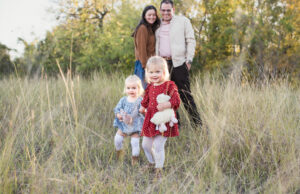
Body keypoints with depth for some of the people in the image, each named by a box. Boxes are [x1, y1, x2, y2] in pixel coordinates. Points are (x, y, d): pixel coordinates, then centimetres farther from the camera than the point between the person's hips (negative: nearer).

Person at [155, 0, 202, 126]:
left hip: (178, 63, -4)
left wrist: (189, 60, -7)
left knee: (185, 94, -6)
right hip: (162, 63, 4)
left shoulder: (183, 21, 5)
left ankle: (198, 124, 1)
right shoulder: (158, 25, 15)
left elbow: (191, 41, 1)